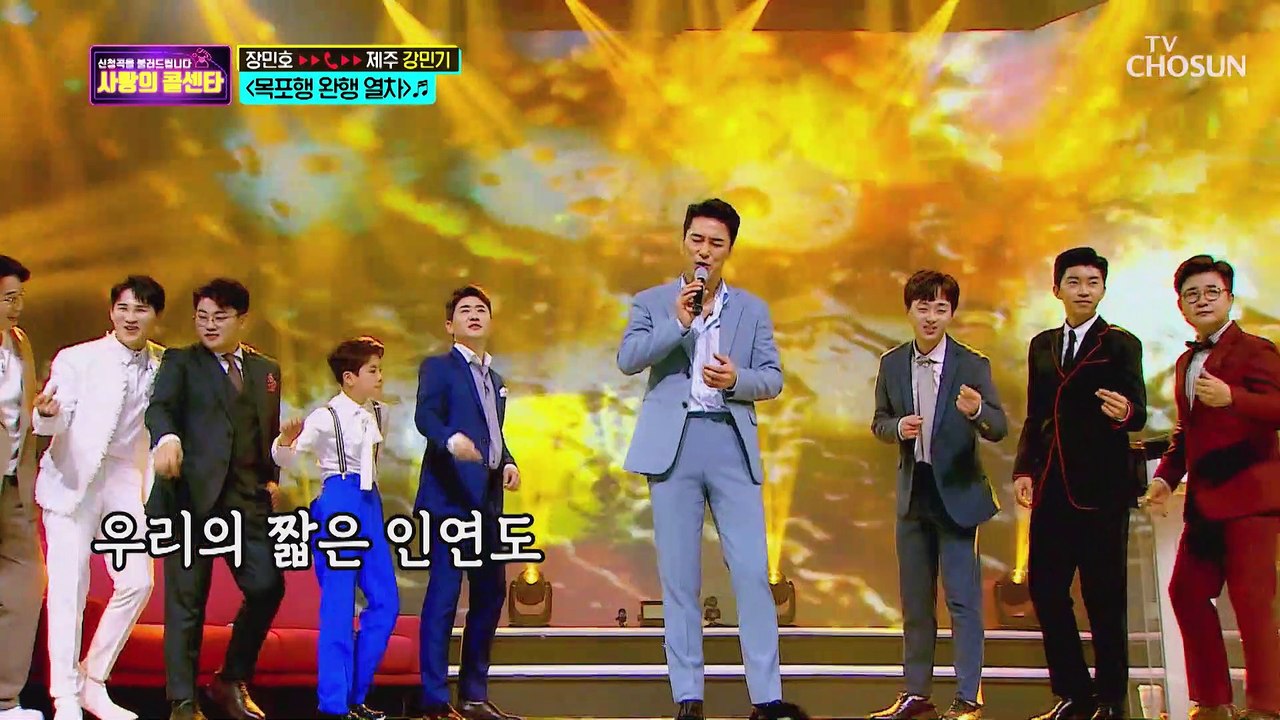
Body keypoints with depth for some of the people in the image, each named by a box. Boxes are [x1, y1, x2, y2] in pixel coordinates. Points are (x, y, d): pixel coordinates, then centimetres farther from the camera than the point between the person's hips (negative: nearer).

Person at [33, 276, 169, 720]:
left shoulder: (164, 364, 6)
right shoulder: (77, 359, -5)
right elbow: (56, 423, -10)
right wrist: (47, 412, -31)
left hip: (125, 481, 4)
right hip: (73, 479, -4)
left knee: (137, 583, 0)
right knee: (69, 587, -7)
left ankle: (93, 683, 16)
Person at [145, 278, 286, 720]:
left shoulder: (267, 370, 18)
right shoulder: (181, 362, 5)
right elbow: (159, 407, -13)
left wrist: (272, 476, 9)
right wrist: (167, 437, -35)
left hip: (247, 499, 4)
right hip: (192, 495, -4)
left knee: (267, 587, -2)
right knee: (186, 599, -1)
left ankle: (233, 682, 18)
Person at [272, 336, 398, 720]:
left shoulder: (379, 413, 10)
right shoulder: (326, 417, -11)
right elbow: (286, 459, -14)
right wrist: (285, 440, -33)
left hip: (370, 504, 8)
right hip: (338, 503, -8)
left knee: (385, 601, 6)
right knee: (339, 605, -7)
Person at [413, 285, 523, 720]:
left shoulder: (495, 378, 24)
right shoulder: (438, 368, 1)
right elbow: (425, 417, -15)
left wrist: (508, 462, 7)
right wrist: (451, 439, -35)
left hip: (488, 500, 8)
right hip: (450, 496, -8)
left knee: (491, 593, 9)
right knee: (444, 593, -9)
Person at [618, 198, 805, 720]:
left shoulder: (752, 309, 13)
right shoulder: (651, 303, 9)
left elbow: (772, 379, 9)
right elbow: (627, 360, -5)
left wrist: (737, 379, -12)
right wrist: (677, 323, -15)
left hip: (732, 445, 1)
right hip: (673, 444, -1)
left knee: (753, 572, -4)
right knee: (679, 577, 2)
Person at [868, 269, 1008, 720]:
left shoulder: (972, 366, -8)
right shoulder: (892, 365, 3)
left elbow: (999, 430, -14)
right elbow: (879, 423, 12)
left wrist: (977, 410, -37)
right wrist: (898, 427, -12)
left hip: (957, 492, -4)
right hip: (913, 492, 4)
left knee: (962, 599, -4)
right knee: (915, 600, 11)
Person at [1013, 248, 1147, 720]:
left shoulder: (1121, 345, 0)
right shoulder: (1042, 346, 14)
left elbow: (1137, 413, -10)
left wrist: (1125, 412, -34)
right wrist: (1024, 469, 2)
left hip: (1102, 490, -5)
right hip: (1052, 488, 5)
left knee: (1105, 599, 0)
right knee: (1045, 591, 5)